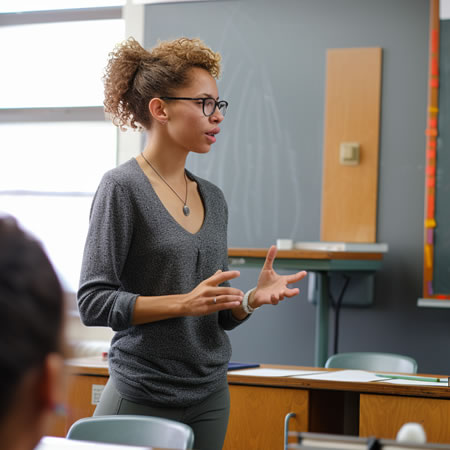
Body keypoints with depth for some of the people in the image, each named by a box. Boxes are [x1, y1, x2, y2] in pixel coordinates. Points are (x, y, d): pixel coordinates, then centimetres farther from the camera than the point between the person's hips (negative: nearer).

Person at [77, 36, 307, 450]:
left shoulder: (213, 198, 11)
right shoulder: (122, 188, -9)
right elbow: (93, 302, -14)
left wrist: (251, 298, -5)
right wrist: (184, 303, -22)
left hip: (209, 398, 6)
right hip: (143, 396, -6)